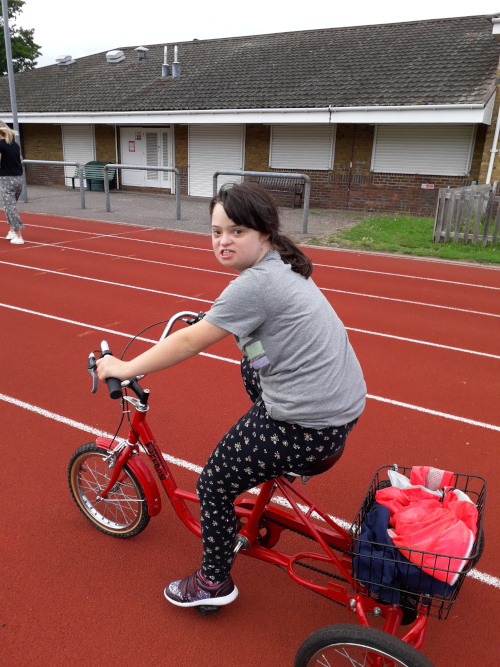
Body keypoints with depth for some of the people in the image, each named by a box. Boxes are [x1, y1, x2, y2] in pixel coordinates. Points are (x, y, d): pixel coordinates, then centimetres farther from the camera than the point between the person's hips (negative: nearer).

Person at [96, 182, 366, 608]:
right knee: (251, 366, 31)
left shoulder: (255, 284, -19)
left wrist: (124, 369, -6)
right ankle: (283, 460, 37)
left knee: (214, 484, 5)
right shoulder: (283, 266, 9)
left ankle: (214, 583, 28)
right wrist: (211, 319, 33)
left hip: (310, 423, -10)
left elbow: (190, 342, -15)